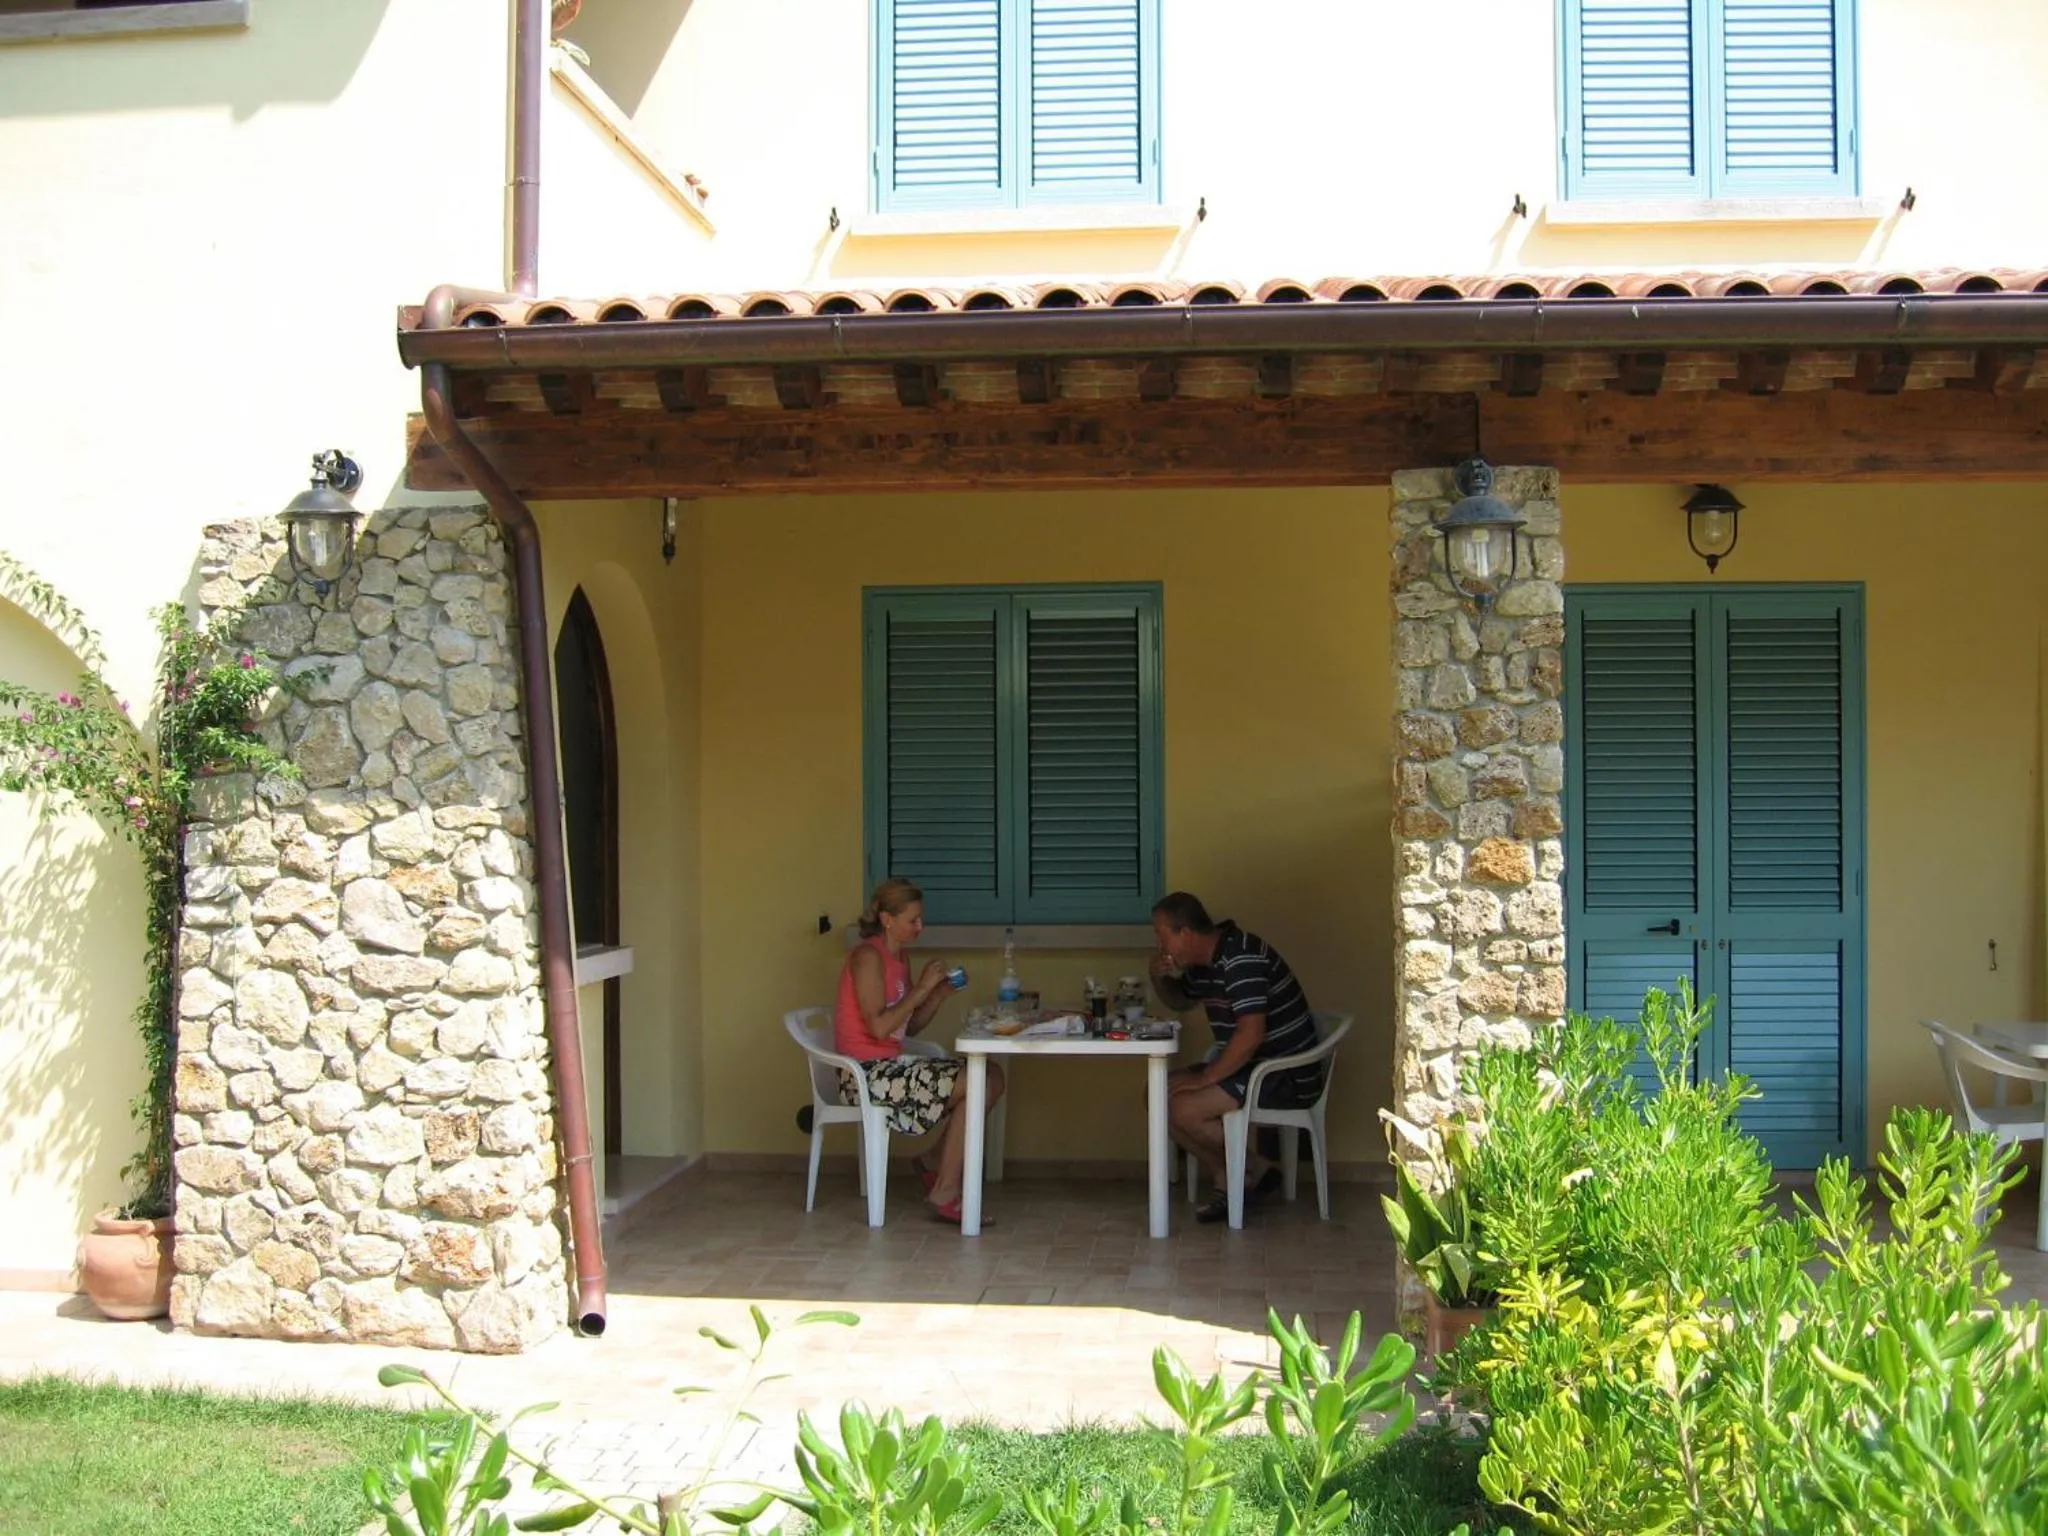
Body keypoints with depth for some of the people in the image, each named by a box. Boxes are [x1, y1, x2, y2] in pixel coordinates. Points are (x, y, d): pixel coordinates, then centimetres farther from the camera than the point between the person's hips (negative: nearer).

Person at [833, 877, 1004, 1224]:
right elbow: (879, 1027, -22)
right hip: (866, 1073, -9)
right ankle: (945, 1193, -12)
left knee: (992, 1078, 2)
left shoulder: (900, 957, 15)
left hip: (892, 1065, 9)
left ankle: (935, 1163, 8)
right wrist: (922, 987, -16)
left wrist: (941, 992, 1)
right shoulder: (868, 956, -13)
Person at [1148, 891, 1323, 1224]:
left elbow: (1251, 1034, -30)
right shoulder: (1204, 961, 8)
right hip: (1251, 1067, 10)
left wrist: (1204, 1078, -22)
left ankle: (1257, 1170, 1)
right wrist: (1159, 979, 5)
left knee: (1184, 1108, -21)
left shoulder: (1241, 957, -23)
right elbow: (1182, 1002, 28)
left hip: (1287, 1076, -10)